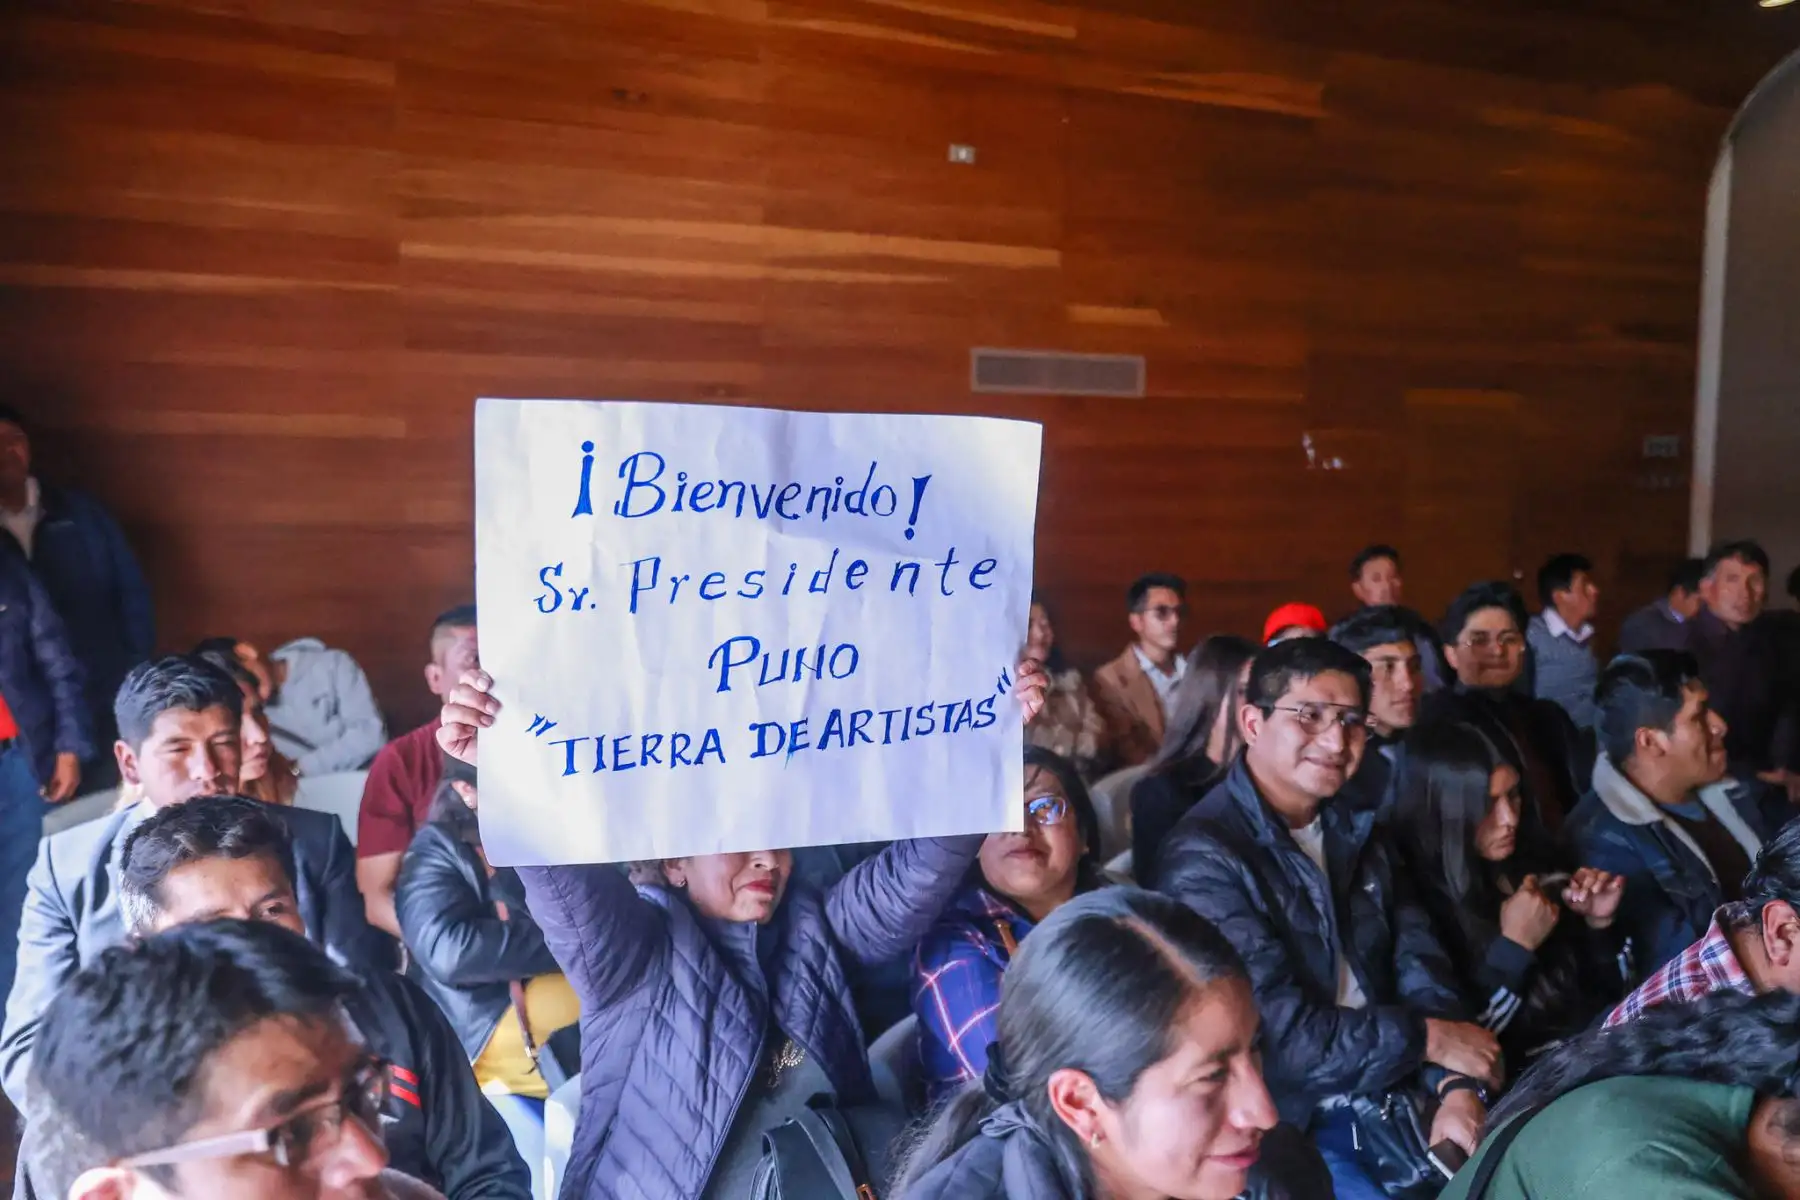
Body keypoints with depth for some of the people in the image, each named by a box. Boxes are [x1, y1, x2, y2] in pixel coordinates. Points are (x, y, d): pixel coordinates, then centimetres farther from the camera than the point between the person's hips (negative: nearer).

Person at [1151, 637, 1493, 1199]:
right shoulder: (1204, 857, -17)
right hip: (1286, 1124, -6)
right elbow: (1277, 1031, -21)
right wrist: (1427, 1037, -11)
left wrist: (1456, 1085, -14)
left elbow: (1418, 963, 2)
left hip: (1393, 1095, 7)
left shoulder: (1356, 831, 10)